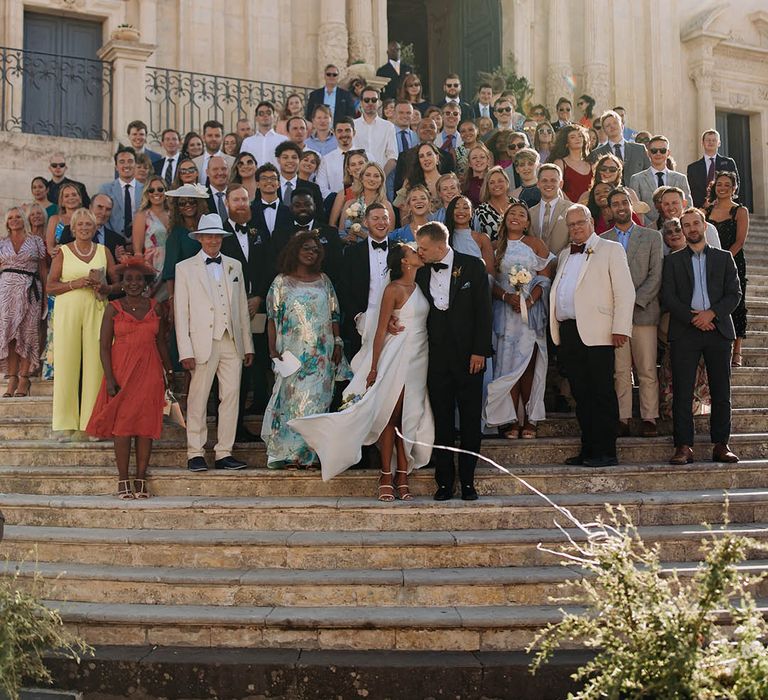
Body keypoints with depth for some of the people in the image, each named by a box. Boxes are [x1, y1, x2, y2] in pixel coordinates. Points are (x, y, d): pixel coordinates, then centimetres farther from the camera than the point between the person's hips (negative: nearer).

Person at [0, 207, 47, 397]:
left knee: (27, 333, -5)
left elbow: (43, 269, 6)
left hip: (30, 289, -2)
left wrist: (46, 295, 1)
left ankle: (24, 378, -4)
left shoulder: (36, 241, 8)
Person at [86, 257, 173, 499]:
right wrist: (110, 379, -9)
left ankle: (141, 480, 8)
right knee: (122, 426, -1)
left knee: (146, 427, 1)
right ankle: (123, 481, 4)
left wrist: (169, 371, 10)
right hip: (121, 372, -2)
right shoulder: (113, 308, 1)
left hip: (149, 373, 2)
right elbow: (104, 345, -2)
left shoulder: (155, 307, 7)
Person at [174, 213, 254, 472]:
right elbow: (180, 312, 0)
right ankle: (195, 453, 8)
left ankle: (224, 453, 9)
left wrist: (247, 345, 11)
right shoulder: (185, 268, 5)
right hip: (203, 342, -3)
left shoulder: (234, 266, 15)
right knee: (198, 399, -1)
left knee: (231, 397, 2)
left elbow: (242, 307, 15)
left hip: (232, 342, 3)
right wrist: (186, 351, -8)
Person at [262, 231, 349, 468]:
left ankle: (311, 453, 5)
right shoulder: (282, 282, 3)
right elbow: (272, 319, 0)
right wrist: (273, 350, -8)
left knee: (317, 400, 0)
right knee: (291, 399, -5)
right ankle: (289, 452, 1)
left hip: (322, 354, 3)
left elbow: (334, 315, 14)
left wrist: (337, 343, 5)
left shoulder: (323, 281, 12)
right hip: (292, 353, -3)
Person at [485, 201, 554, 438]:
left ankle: (529, 420, 4)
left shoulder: (535, 244, 7)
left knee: (528, 364, -2)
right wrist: (507, 297, -13)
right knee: (508, 364, -4)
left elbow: (545, 277, 1)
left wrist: (529, 300, -14)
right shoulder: (496, 246, 11)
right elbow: (491, 281, 5)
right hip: (505, 311, 1)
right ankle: (512, 420, -1)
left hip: (532, 310, -1)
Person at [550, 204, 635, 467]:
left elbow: (625, 292, -4)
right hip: (568, 333, 6)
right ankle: (588, 449, 13)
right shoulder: (564, 255, 23)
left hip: (596, 333, -6)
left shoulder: (611, 250, 4)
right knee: (581, 395, 8)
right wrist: (557, 330, 14)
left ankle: (605, 452, -3)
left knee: (601, 394, -6)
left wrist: (620, 329, -13)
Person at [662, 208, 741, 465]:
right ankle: (684, 446, -2)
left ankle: (721, 445, 7)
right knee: (682, 392, -5)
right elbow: (668, 297, 1)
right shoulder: (673, 260, 11)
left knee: (721, 391, 1)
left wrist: (711, 313, -11)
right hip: (684, 331, -1)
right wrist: (693, 318, -11)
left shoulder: (724, 258, 13)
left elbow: (734, 294, 5)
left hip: (718, 329, 1)